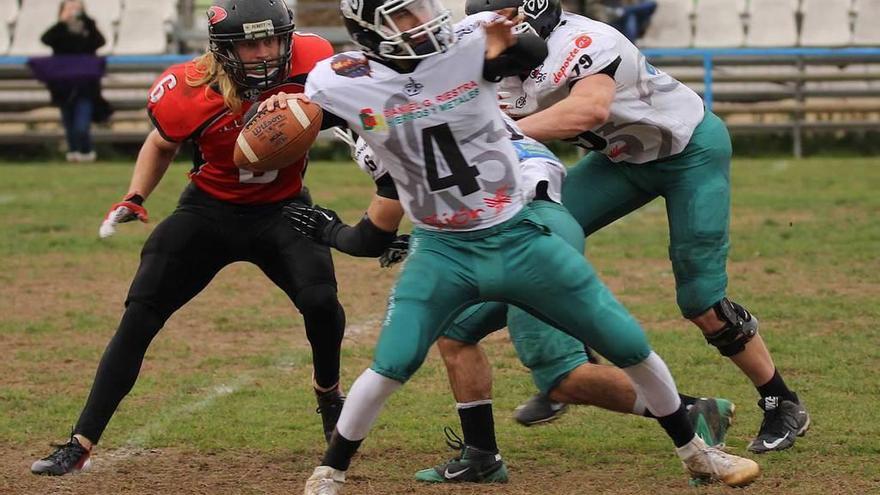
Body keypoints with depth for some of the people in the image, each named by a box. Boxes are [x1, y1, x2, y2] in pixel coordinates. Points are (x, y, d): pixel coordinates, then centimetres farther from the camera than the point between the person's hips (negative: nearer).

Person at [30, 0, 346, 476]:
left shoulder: (308, 62, -22)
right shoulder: (190, 92, -22)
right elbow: (161, 145, 0)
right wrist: (134, 199, -9)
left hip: (281, 211, 0)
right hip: (211, 209, 0)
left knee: (320, 301, -22)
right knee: (139, 317, -8)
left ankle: (329, 396, 13)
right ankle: (80, 444, -2)